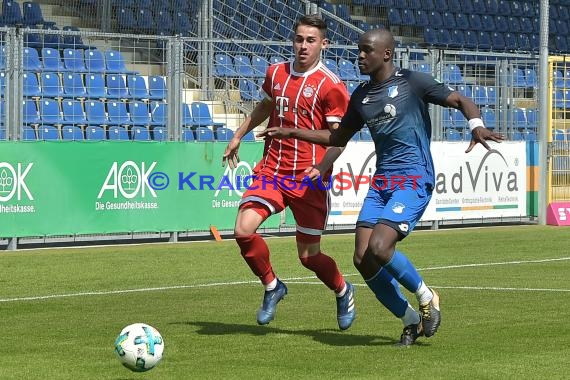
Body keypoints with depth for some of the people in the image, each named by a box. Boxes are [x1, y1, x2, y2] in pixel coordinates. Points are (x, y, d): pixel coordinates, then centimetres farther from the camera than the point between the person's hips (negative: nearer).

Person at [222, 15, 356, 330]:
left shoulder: (331, 86, -9)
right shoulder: (276, 73, 8)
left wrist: (321, 167, -25)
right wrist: (238, 135, 31)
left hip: (308, 178, -4)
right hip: (271, 170, 4)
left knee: (309, 255, 0)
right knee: (244, 230, -17)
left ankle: (343, 292, 33)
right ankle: (272, 287, 10)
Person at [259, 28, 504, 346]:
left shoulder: (412, 82, -4)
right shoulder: (361, 96, 15)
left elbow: (460, 101, -6)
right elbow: (339, 137, 28)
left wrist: (477, 126, -26)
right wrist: (293, 134, 23)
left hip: (413, 180, -7)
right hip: (381, 182, 7)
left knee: (379, 248, -23)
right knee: (362, 259, -6)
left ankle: (426, 296, 3)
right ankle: (411, 320, 11)